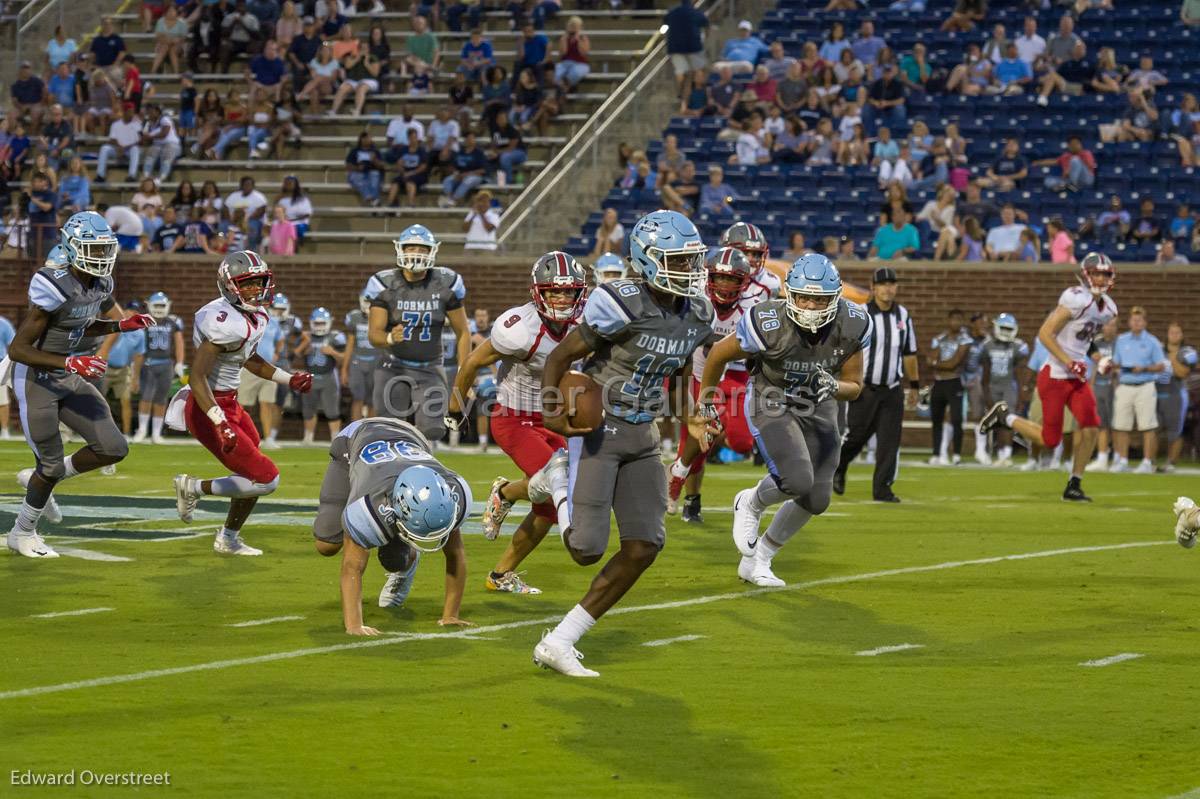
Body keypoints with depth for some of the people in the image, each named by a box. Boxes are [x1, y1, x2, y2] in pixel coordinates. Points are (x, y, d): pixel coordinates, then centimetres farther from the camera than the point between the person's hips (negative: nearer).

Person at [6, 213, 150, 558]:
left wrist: (122, 325, 0)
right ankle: (22, 533, 25)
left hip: (68, 378, 8)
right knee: (53, 463, 1)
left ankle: (39, 478, 22)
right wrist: (71, 363, -32)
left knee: (114, 448, 1)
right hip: (35, 379, -8)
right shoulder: (52, 287, -27)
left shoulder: (100, 284, -2)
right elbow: (17, 349, -25)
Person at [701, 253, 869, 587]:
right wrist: (703, 402, 3)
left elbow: (854, 387, -7)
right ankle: (751, 504, 9)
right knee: (797, 480, -26)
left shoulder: (852, 325, -21)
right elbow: (719, 355, -11)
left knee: (816, 500, 5)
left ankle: (757, 560, 26)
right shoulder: (768, 324, -30)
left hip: (817, 407, 5)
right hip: (771, 404, -5)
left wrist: (834, 387, -32)